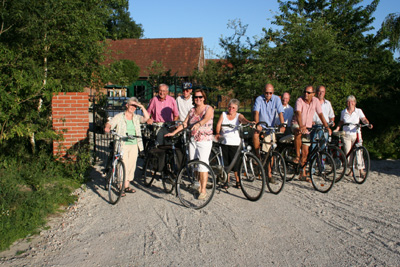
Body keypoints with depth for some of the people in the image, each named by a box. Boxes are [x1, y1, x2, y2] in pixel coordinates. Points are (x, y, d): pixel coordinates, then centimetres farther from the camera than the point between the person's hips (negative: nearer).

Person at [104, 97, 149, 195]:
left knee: (131, 166, 6)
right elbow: (110, 123, -4)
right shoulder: (119, 117, 6)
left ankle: (127, 186, 18)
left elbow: (146, 118, -2)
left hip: (134, 145, 4)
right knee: (123, 165, -10)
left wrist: (142, 107, -6)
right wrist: (107, 127, -26)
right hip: (122, 145, -4)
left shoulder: (136, 118, 13)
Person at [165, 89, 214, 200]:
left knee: (203, 165, -10)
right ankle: (198, 185, 21)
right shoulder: (192, 110, 14)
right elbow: (185, 123, 12)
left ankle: (203, 190, -4)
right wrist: (174, 132, 4)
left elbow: (206, 119, -21)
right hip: (193, 140, 5)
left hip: (205, 141, -5)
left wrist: (198, 124, -40)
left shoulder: (209, 109, -1)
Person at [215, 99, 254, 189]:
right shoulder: (223, 114, 9)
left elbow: (243, 119, -18)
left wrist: (249, 122, -41)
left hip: (235, 143, -2)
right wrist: (217, 133, -21)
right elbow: (218, 125, -2)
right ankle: (226, 181, 17)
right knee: (226, 162, 5)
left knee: (236, 163, -1)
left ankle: (238, 181, 15)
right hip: (224, 142, 2)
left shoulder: (238, 116, 4)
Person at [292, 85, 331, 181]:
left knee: (305, 152, 2)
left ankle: (303, 174, 11)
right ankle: (297, 156, -26)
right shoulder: (300, 100, -17)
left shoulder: (316, 101, -4)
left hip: (308, 127, 4)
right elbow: (298, 113, -32)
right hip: (297, 124, -4)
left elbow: (320, 114, -4)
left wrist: (327, 127, -15)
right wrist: (301, 126, -48)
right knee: (299, 133, -41)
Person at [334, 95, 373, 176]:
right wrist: (336, 129, 2)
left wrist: (368, 124, -30)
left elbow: (364, 119, -10)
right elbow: (341, 122, 15)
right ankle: (351, 170, 13)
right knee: (348, 153, 0)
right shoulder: (343, 112, 6)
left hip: (356, 134, -1)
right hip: (346, 135, 2)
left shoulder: (359, 111, 1)